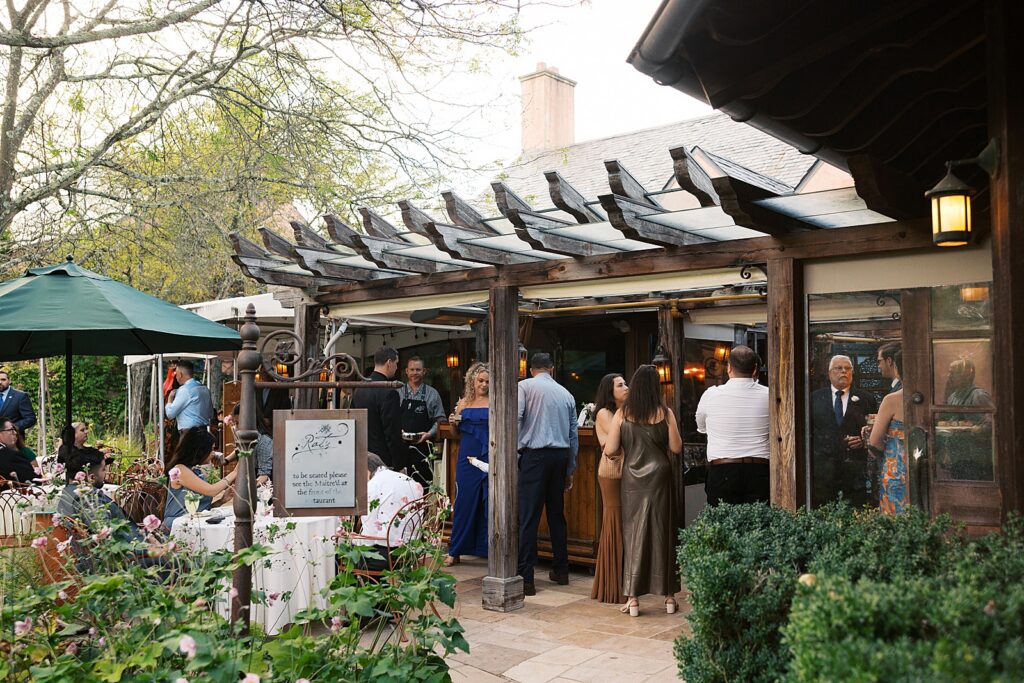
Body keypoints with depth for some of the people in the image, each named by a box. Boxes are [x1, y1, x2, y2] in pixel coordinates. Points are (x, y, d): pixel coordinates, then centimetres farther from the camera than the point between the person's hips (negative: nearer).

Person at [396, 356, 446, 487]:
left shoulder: (432, 394, 8)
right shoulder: (397, 393, 9)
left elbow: (440, 420, 5)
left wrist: (429, 434, -11)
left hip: (423, 447, 0)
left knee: (424, 484, -4)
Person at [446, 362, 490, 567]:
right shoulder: (463, 403, 11)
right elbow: (457, 433, 18)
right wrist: (453, 423, -1)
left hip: (489, 458, -2)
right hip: (467, 457, 2)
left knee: (490, 502, -2)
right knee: (464, 502, 5)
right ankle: (455, 551, 14)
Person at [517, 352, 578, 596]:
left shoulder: (525, 386, 2)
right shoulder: (566, 394, 16)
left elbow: (515, 420, -12)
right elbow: (573, 435, 18)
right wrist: (570, 470, 24)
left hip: (535, 454, -5)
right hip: (561, 455, 5)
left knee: (528, 517, -5)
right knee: (557, 514, 16)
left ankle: (525, 578, -6)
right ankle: (561, 571, 24)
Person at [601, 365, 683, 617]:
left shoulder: (622, 414, -3)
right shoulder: (664, 413, -5)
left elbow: (610, 450, -3)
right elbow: (676, 448, -3)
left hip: (632, 479, 1)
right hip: (659, 478, 0)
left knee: (633, 533, 6)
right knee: (662, 532, 8)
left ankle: (633, 599, 7)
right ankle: (669, 596, 15)